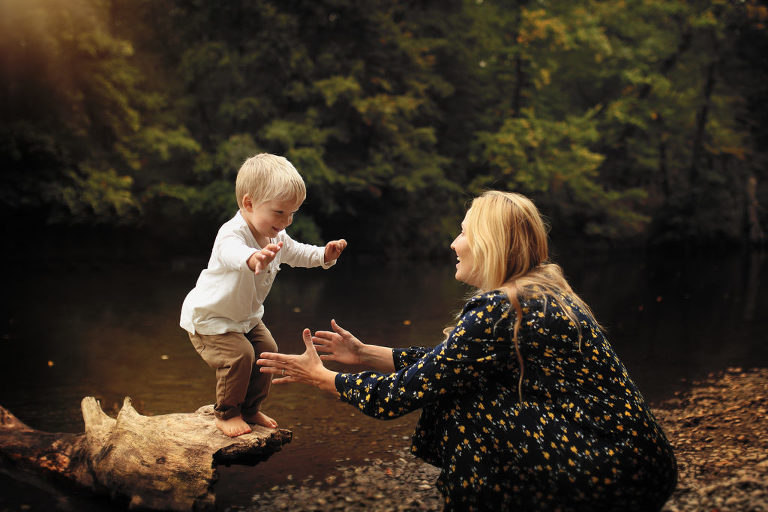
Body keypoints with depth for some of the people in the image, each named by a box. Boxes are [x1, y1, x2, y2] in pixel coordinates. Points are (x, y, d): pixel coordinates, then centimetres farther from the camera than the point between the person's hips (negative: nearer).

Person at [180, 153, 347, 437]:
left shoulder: (276, 238, -7)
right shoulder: (231, 234, -35)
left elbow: (299, 253, 8)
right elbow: (233, 253, -59)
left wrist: (325, 254, -14)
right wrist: (254, 258, -83)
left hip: (245, 316, 8)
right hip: (209, 318, -8)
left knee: (267, 350, 4)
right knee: (238, 355, -21)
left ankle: (250, 409, 23)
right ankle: (226, 414, 1)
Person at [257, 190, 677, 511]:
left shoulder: (497, 312, -16)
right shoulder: (544, 293, 12)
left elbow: (402, 395, -11)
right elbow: (442, 363, 19)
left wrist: (320, 376, 3)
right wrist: (363, 354, 22)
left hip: (608, 476, -9)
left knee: (460, 409, -6)